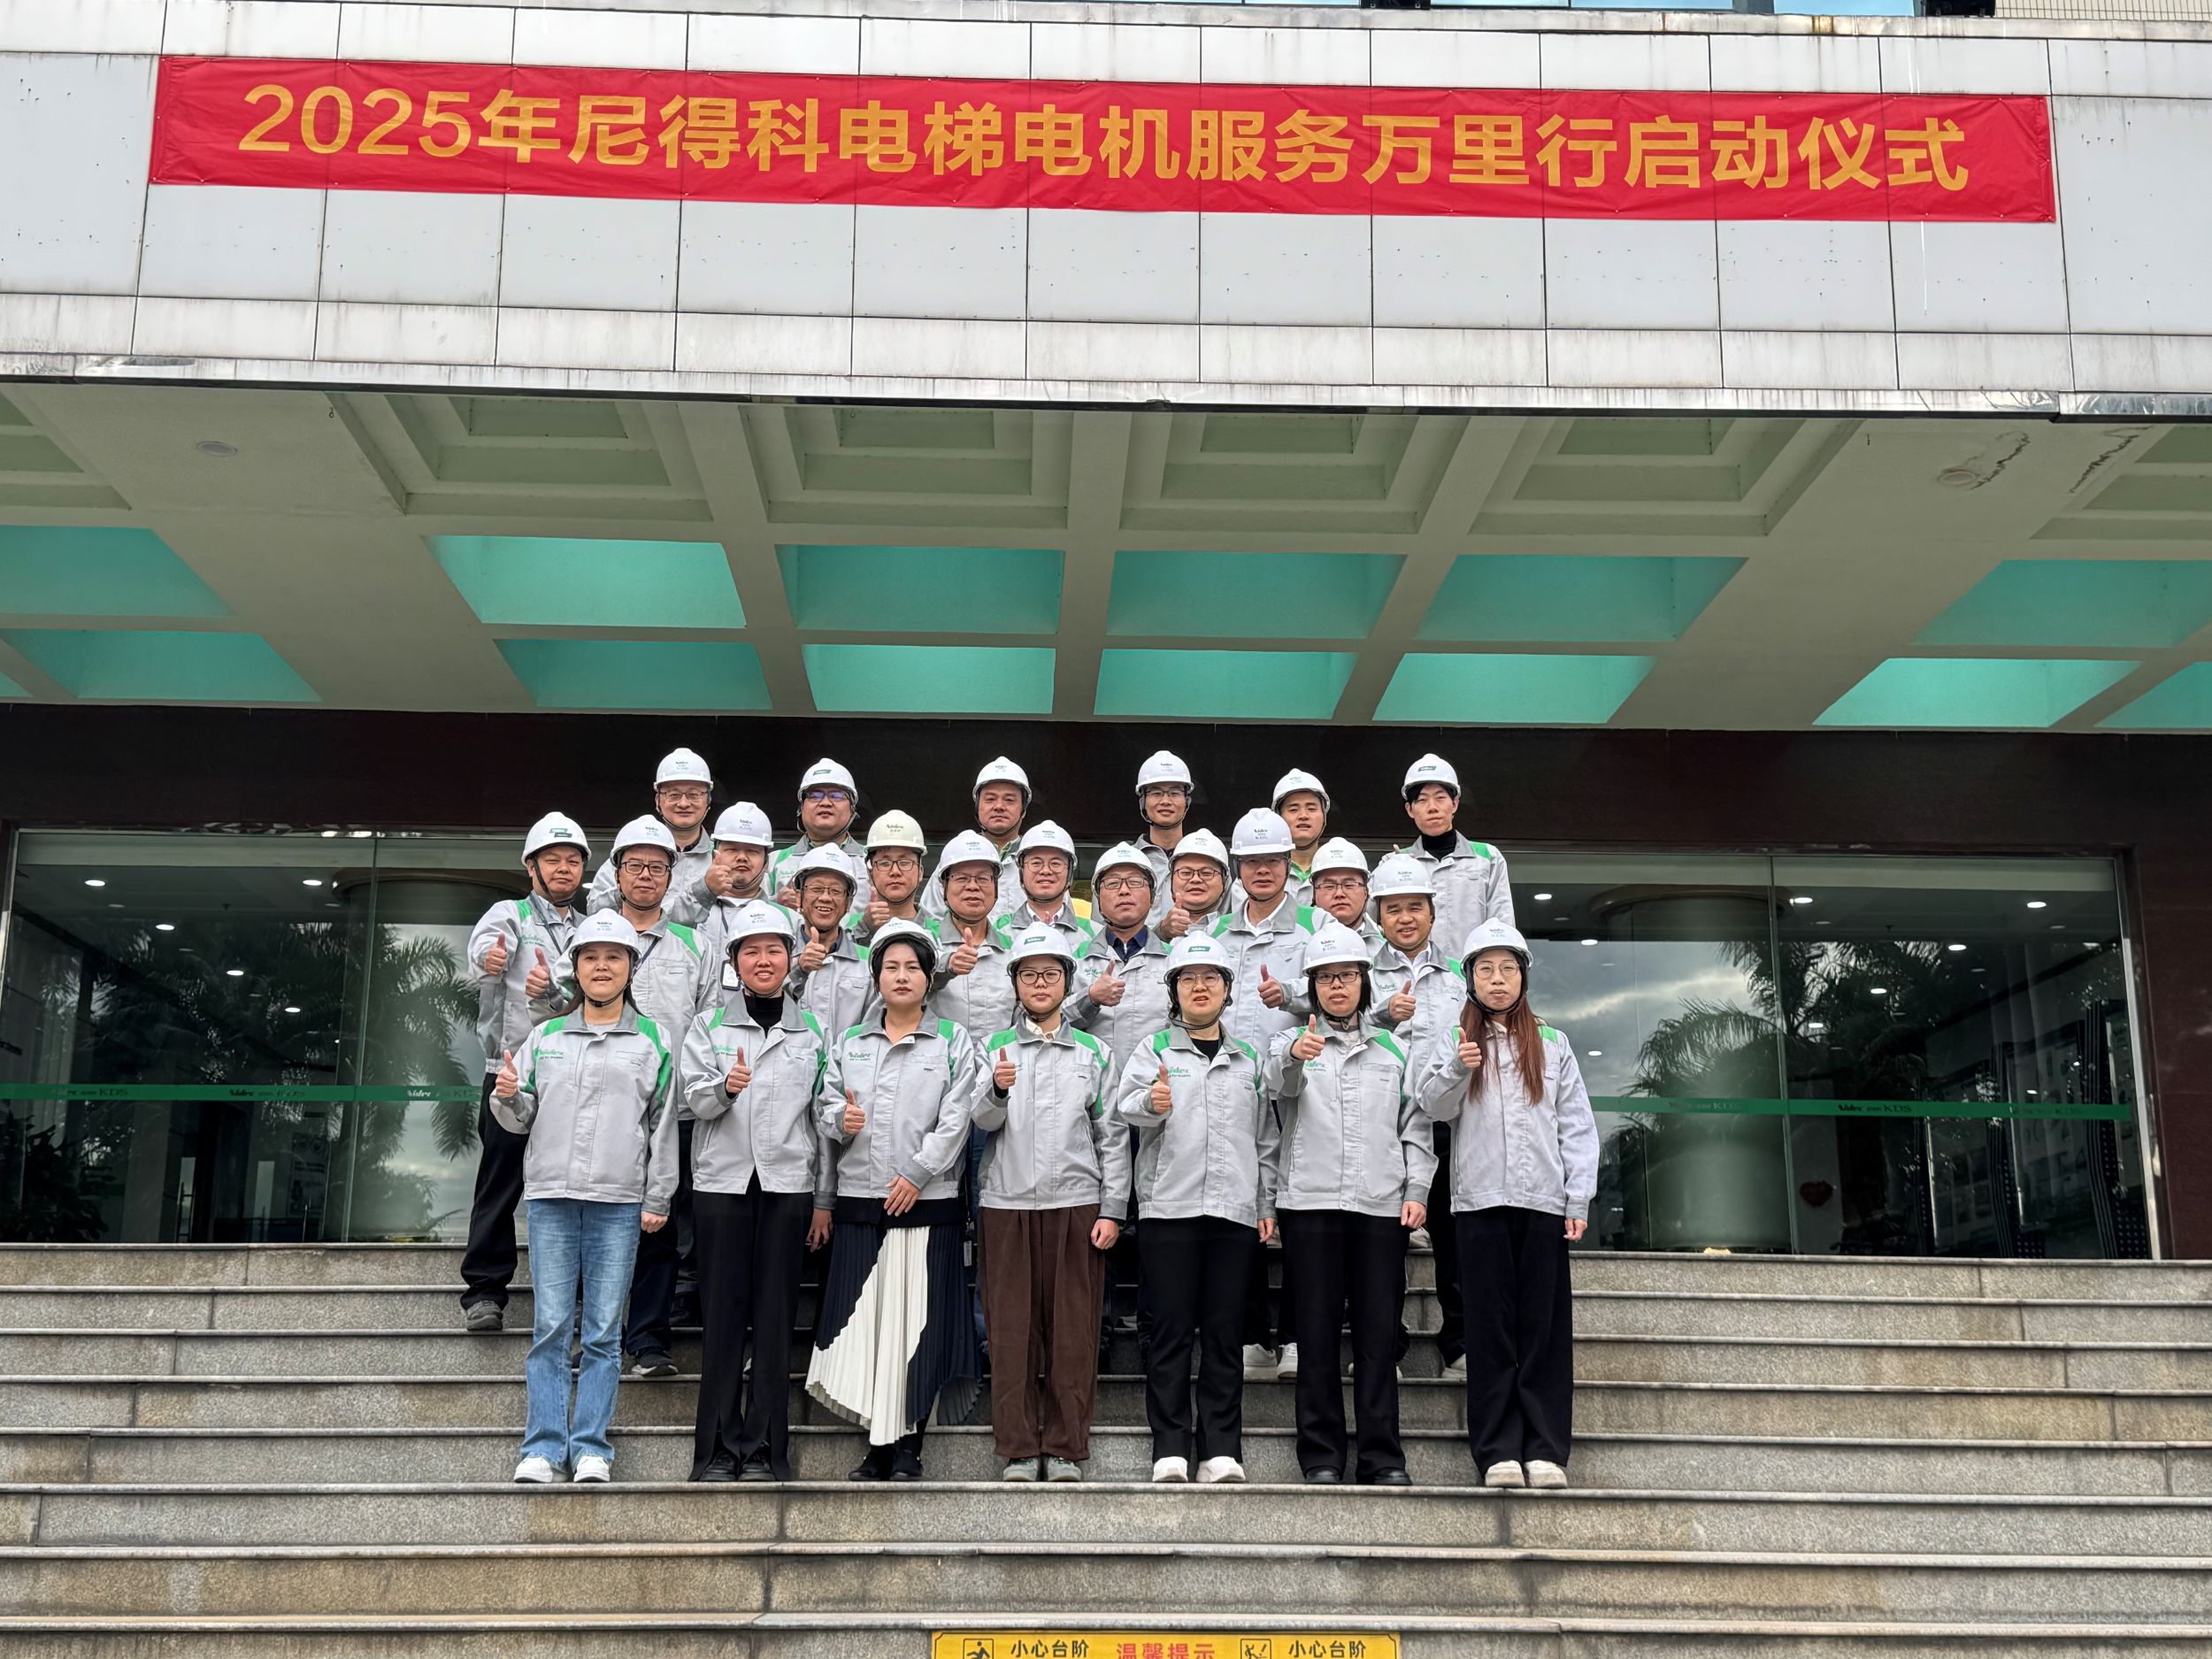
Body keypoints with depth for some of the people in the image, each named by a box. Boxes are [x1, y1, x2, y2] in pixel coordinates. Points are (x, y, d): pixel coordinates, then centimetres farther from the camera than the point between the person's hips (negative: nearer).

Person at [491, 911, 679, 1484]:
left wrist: (658, 1199, 1)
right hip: (551, 1197, 1)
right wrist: (509, 1097, -8)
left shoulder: (653, 1040, 7)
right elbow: (521, 1119, 15)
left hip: (619, 1201, -1)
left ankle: (591, 1447, 6)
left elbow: (663, 1125, 6)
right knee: (551, 1326, -1)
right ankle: (544, 1447, 3)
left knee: (604, 1331, 1)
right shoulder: (545, 1037, 12)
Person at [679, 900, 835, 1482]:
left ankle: (764, 1448, 7)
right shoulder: (709, 1025, 8)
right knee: (723, 1314, -1)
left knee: (775, 1317, 1)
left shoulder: (811, 1031, 10)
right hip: (722, 1182, -1)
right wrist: (725, 1086, -27)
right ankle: (718, 1448, 6)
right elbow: (696, 1100, -4)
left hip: (787, 1184, 1)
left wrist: (824, 1200, 7)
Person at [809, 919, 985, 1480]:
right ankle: (878, 1445, 9)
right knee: (865, 1319, 0)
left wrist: (916, 1173, -12)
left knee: (918, 1321, -3)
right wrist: (840, 1119, -9)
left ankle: (908, 1447, 4)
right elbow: (825, 1103, 14)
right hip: (860, 1202, 3)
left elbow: (956, 1119, -3)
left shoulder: (953, 1041, 5)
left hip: (927, 1201, -2)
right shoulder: (849, 1043, 15)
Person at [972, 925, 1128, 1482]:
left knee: (1073, 1331, -1)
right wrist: (998, 1090, -25)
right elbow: (983, 1121, -3)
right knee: (1012, 1330, 1)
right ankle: (1019, 1450, 8)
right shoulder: (994, 1049, 10)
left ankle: (1066, 1450, 8)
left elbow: (1113, 1137, 8)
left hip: (1076, 1203, 0)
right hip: (1007, 1205, 0)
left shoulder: (1094, 1053, 10)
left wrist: (1112, 1210, 0)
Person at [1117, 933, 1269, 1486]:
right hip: (1169, 1208, -2)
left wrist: (1267, 1205, 12)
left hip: (1234, 1212, 3)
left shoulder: (1248, 1060, 19)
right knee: (1171, 1330, -2)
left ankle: (1221, 1450, 6)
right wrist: (1151, 1102, -31)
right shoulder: (1154, 1051, 9)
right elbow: (1123, 1105, -8)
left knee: (1224, 1334, 3)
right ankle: (1170, 1449, 1)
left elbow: (1264, 1137, 20)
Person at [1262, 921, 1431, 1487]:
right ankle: (1321, 1457, 6)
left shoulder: (1394, 1050, 16)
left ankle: (1382, 1457, 7)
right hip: (1310, 1205, -2)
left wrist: (1417, 1191, 1)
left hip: (1381, 1206, 2)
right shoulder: (1292, 1042, 8)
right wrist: (1294, 1056, -38)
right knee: (1316, 1334, 0)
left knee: (1379, 1334, 1)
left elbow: (1415, 1127, 15)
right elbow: (1280, 1084, -15)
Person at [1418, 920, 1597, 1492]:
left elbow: (1577, 1124, 9)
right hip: (1480, 1200, -1)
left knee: (1544, 1326, 0)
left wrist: (1578, 1198, 0)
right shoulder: (1455, 1041, 10)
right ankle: (1499, 1451, 3)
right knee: (1490, 1327, 0)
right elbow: (1435, 1106, -3)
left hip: (1543, 1201, 1)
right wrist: (1457, 1069, -23)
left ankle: (1545, 1450, 3)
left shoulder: (1552, 1046, 12)